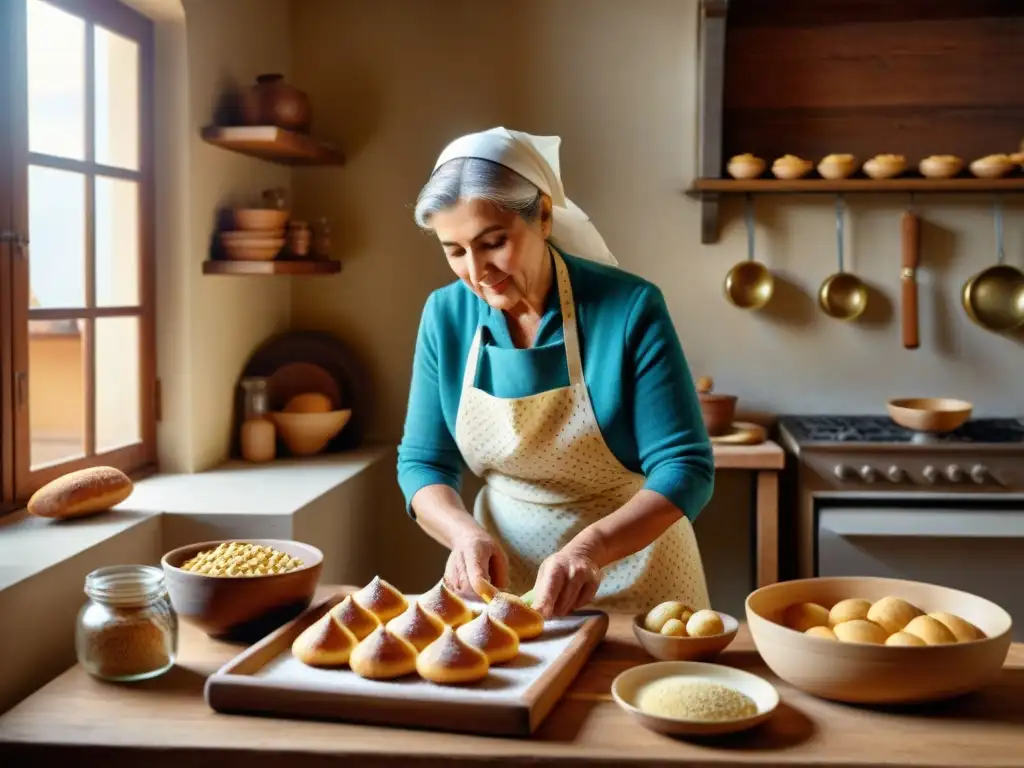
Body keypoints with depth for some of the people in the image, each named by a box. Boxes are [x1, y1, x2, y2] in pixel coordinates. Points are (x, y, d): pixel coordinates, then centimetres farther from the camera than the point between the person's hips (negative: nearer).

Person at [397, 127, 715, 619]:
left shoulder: (629, 308, -20)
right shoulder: (445, 315, -8)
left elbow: (684, 469, -19)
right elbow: (422, 462, -2)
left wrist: (591, 546, -35)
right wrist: (466, 534, -22)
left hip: (631, 583, -3)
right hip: (501, 581, 3)